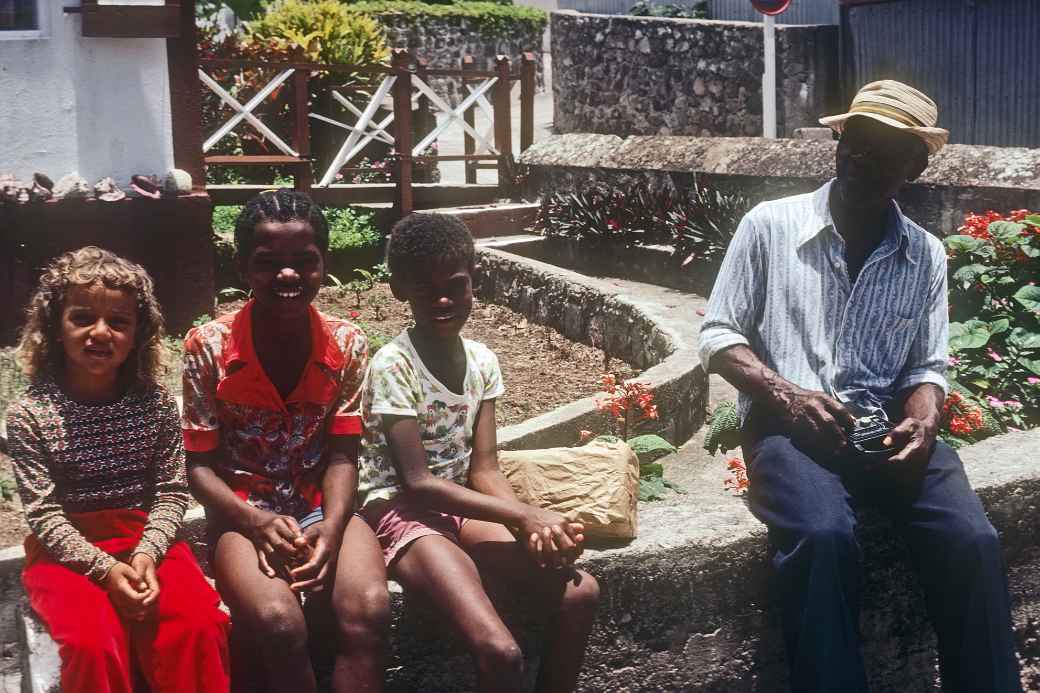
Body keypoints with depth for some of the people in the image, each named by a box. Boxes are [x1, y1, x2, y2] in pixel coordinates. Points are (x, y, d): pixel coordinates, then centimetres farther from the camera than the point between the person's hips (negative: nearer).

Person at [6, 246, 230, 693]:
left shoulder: (156, 404, 1)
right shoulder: (29, 413, -6)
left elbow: (171, 493, 1)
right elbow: (44, 513, -8)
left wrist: (147, 554, -17)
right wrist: (105, 568, -19)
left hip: (148, 541, 2)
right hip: (67, 550, -2)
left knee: (200, 625, -24)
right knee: (94, 641, -29)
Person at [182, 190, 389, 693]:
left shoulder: (348, 345, -3)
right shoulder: (208, 348, -8)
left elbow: (341, 457, -3)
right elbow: (200, 467, -5)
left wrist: (331, 527, -23)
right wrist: (257, 522, -22)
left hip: (323, 508, 2)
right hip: (243, 514, -2)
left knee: (369, 611, -29)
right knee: (280, 624, -32)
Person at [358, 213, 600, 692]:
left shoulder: (482, 361, 3)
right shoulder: (392, 365, -16)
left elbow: (484, 470, 1)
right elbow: (416, 483, -19)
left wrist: (534, 523, -19)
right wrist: (525, 515, -22)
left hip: (462, 506, 6)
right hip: (402, 512, -6)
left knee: (579, 592, -14)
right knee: (500, 651, -27)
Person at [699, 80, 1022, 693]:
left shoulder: (928, 256, 13)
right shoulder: (770, 225, 4)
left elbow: (929, 365, 13)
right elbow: (717, 336, 3)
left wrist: (922, 424, -11)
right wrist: (784, 394, -14)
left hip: (886, 430, 3)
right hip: (788, 425, -3)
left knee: (973, 542, -23)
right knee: (825, 536, -34)